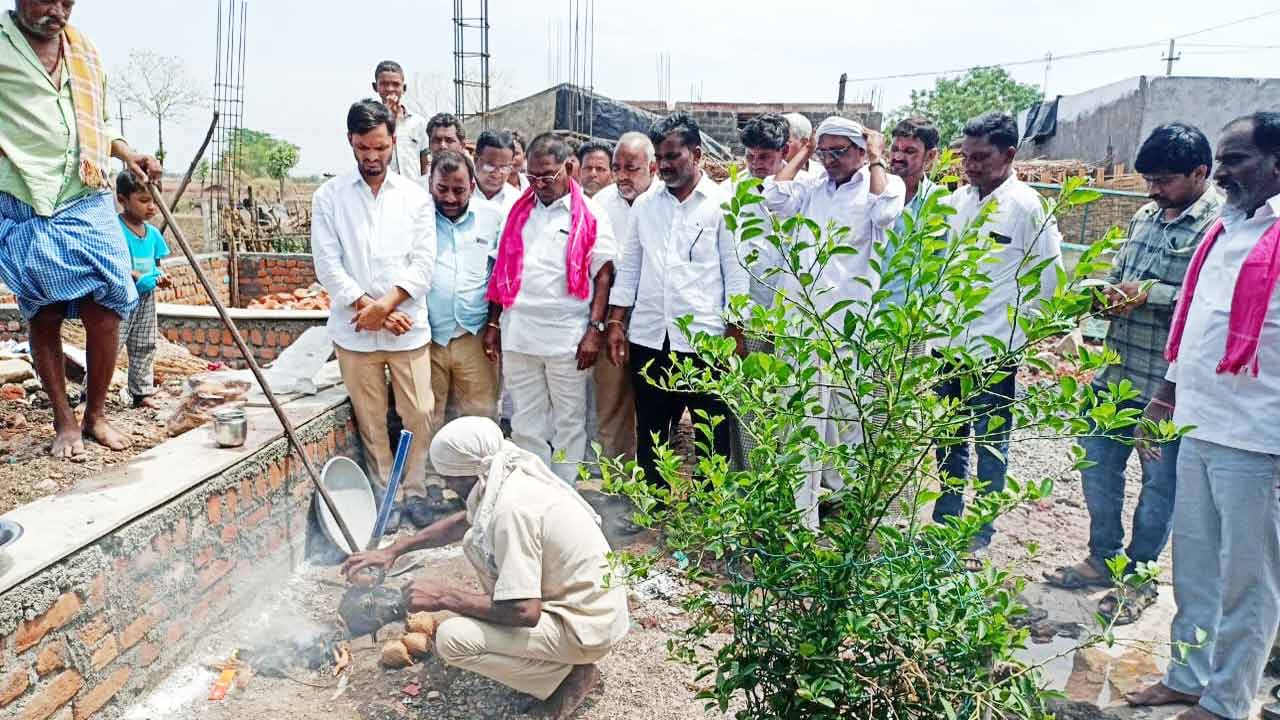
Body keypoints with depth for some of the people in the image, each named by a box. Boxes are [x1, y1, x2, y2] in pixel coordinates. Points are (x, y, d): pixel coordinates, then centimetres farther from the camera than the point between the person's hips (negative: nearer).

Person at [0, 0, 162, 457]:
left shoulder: (84, 51, 14)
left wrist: (125, 153, 8)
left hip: (89, 204, 4)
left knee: (105, 312, -1)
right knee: (43, 319, 6)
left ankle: (96, 415, 15)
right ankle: (64, 421, 19)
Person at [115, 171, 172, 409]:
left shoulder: (153, 233, 8)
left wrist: (160, 277, -2)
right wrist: (133, 276, -25)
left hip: (146, 298, 7)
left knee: (144, 347, 14)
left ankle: (143, 393, 23)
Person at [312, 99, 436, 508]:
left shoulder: (416, 196, 6)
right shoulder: (328, 196, 4)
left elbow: (423, 264, -2)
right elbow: (327, 265, -2)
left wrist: (385, 306, -13)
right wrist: (370, 308, -10)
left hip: (408, 329, 0)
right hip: (354, 332, 0)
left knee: (419, 416, 1)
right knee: (371, 424, 7)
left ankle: (415, 497, 17)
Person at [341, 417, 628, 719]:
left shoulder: (512, 508, -28)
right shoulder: (506, 478, 1)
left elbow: (524, 612, -29)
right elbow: (462, 522, 20)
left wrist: (442, 596, -18)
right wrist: (393, 550, 15)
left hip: (588, 627, -9)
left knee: (452, 639, -16)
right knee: (475, 542, 12)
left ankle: (567, 676, -2)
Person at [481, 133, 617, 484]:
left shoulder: (590, 216, -3)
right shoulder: (519, 211, 10)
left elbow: (604, 275, -5)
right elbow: (502, 271, 13)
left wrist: (595, 330, -12)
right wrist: (492, 324, 10)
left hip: (567, 337, -4)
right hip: (518, 334, 4)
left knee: (569, 422, 8)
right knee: (525, 423, 13)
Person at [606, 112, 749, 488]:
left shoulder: (722, 202, -1)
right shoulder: (645, 204, 11)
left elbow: (736, 271, -2)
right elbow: (628, 266, 13)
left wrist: (735, 332, -6)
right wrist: (616, 322, 7)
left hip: (704, 338, -4)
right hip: (648, 337, 4)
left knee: (713, 433, 6)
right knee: (650, 432, 12)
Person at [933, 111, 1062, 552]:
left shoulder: (1027, 206, -10)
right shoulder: (958, 200, 6)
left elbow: (1050, 273, -6)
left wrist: (1021, 323, -1)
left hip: (995, 348, -6)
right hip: (951, 343, 6)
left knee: (991, 445, 7)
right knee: (949, 440, 16)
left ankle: (980, 537, 19)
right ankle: (945, 523, 31)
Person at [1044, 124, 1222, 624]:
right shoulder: (1147, 215, 11)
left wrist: (1147, 294, -20)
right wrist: (1110, 294, 0)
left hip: (1169, 383, -7)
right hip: (1117, 370, 8)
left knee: (1159, 482, 9)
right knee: (1098, 466, 17)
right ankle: (1104, 558, 36)